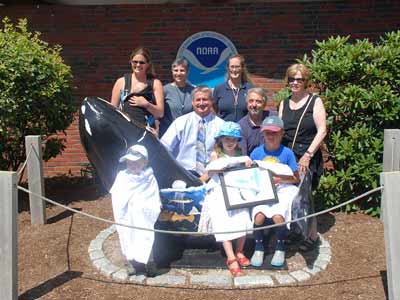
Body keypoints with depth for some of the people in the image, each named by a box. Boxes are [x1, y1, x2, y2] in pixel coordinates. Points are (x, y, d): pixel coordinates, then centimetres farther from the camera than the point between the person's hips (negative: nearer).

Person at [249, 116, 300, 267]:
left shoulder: (287, 153, 1)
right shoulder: (257, 152, 5)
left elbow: (295, 178, 4)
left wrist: (279, 179, -12)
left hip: (282, 190, -1)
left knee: (278, 216, -28)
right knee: (258, 216, -27)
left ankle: (280, 248, 3)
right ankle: (259, 247, 2)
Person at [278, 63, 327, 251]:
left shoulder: (315, 102, 2)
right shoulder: (284, 104, 16)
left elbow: (322, 131, -4)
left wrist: (308, 155, -11)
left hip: (307, 158, -4)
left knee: (303, 195, -13)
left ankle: (311, 235, -1)